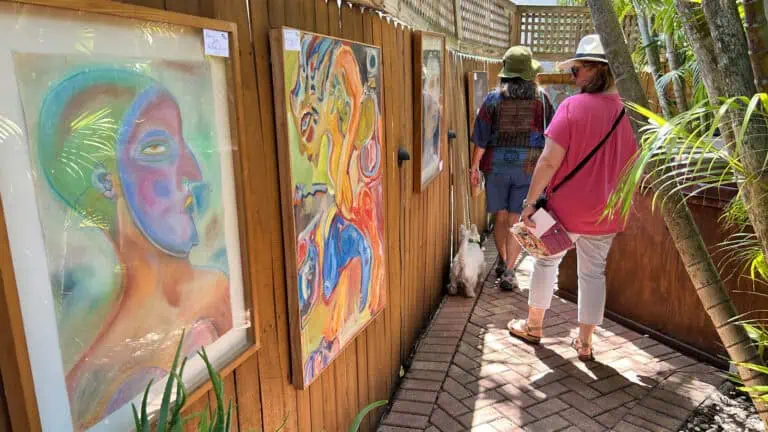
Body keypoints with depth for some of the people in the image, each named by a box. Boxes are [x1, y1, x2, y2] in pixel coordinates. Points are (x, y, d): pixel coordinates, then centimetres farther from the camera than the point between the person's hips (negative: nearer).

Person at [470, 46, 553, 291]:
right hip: (528, 165, 0)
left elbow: (481, 137, -4)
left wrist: (474, 167, 4)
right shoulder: (541, 99, 0)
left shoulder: (494, 98, -3)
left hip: (497, 164, 0)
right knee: (516, 220, 3)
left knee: (500, 216, 15)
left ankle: (502, 261, 32)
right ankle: (508, 271, 2)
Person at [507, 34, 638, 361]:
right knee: (593, 273, 13)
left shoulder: (572, 106, -16)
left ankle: (533, 326, 30)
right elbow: (632, 167, 7)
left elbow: (549, 161, -20)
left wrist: (530, 201, -13)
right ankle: (584, 343, 22)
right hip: (606, 212, 4)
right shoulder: (627, 112, 0)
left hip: (567, 207, -4)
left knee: (546, 262, 15)